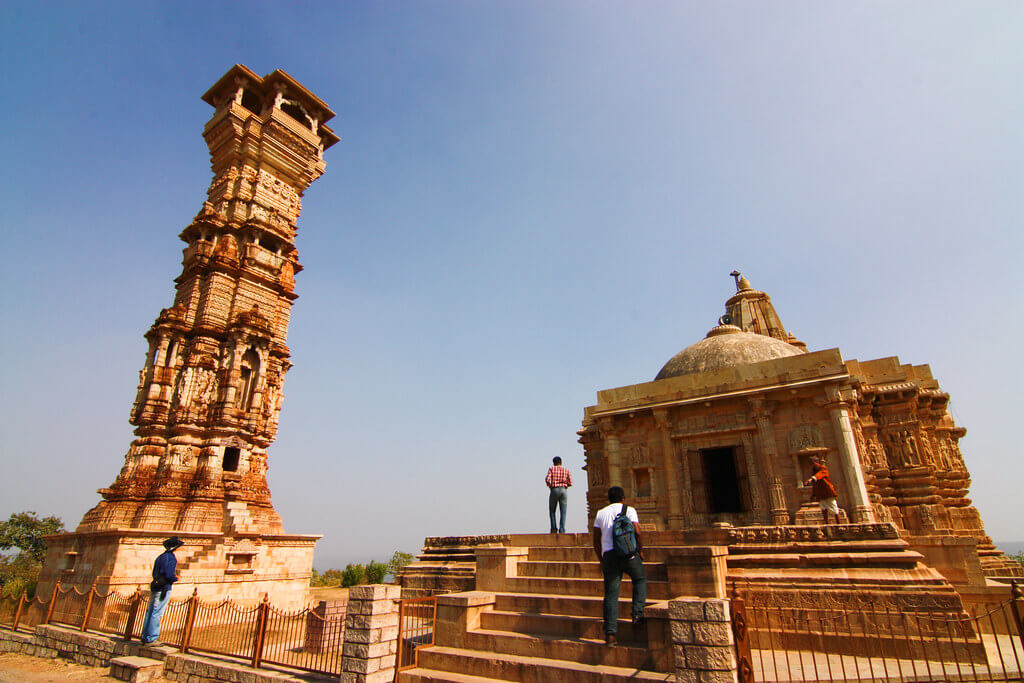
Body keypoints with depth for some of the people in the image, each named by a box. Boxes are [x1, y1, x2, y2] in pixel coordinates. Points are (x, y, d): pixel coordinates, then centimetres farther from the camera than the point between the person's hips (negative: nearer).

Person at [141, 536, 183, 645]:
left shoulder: (160, 556, 14)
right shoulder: (170, 557, -15)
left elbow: (154, 573, 21)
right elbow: (169, 575, -20)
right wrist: (176, 578, -2)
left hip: (154, 587, 9)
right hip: (163, 588, -9)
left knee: (150, 612, 13)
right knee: (156, 614, -5)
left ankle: (145, 637, 20)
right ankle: (151, 639, -2)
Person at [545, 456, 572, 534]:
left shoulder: (551, 468, 6)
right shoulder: (566, 470, 12)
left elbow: (547, 479, -8)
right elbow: (570, 483, 4)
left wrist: (549, 486, 10)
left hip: (554, 490, -1)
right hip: (563, 490, 1)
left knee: (552, 511, 12)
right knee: (563, 512, 3)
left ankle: (554, 529, 1)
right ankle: (562, 530, -6)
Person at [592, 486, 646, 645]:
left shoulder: (601, 513, 17)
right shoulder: (629, 510, 7)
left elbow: (596, 541, 15)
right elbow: (637, 532, -6)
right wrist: (641, 551, 8)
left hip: (608, 554, 2)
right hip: (629, 553, -2)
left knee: (611, 594, 3)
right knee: (640, 579, 25)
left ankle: (610, 633, -2)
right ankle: (637, 613, 13)